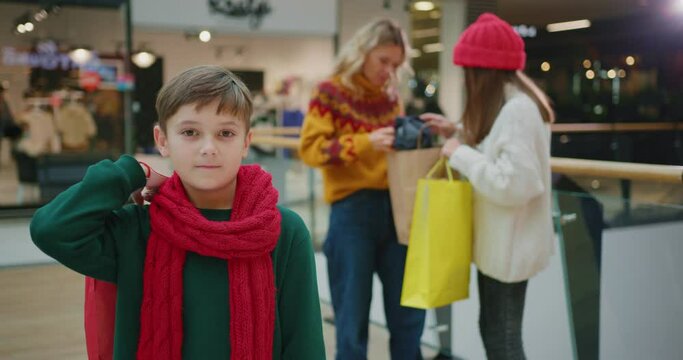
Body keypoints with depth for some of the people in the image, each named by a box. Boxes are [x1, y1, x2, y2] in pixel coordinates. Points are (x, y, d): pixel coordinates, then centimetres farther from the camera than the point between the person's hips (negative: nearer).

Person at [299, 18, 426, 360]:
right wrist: (364, 143, -23)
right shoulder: (330, 92, -3)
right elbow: (310, 148, -11)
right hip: (352, 211, -5)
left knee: (409, 311, 10)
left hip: (394, 207, 5)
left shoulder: (390, 96, 12)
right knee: (353, 316, 4)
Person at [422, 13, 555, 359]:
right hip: (501, 242, 10)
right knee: (494, 330, 20)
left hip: (510, 246, -10)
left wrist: (461, 154, -20)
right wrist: (458, 134, 8)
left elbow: (513, 184, -28)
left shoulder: (518, 109, -23)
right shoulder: (509, 103, 9)